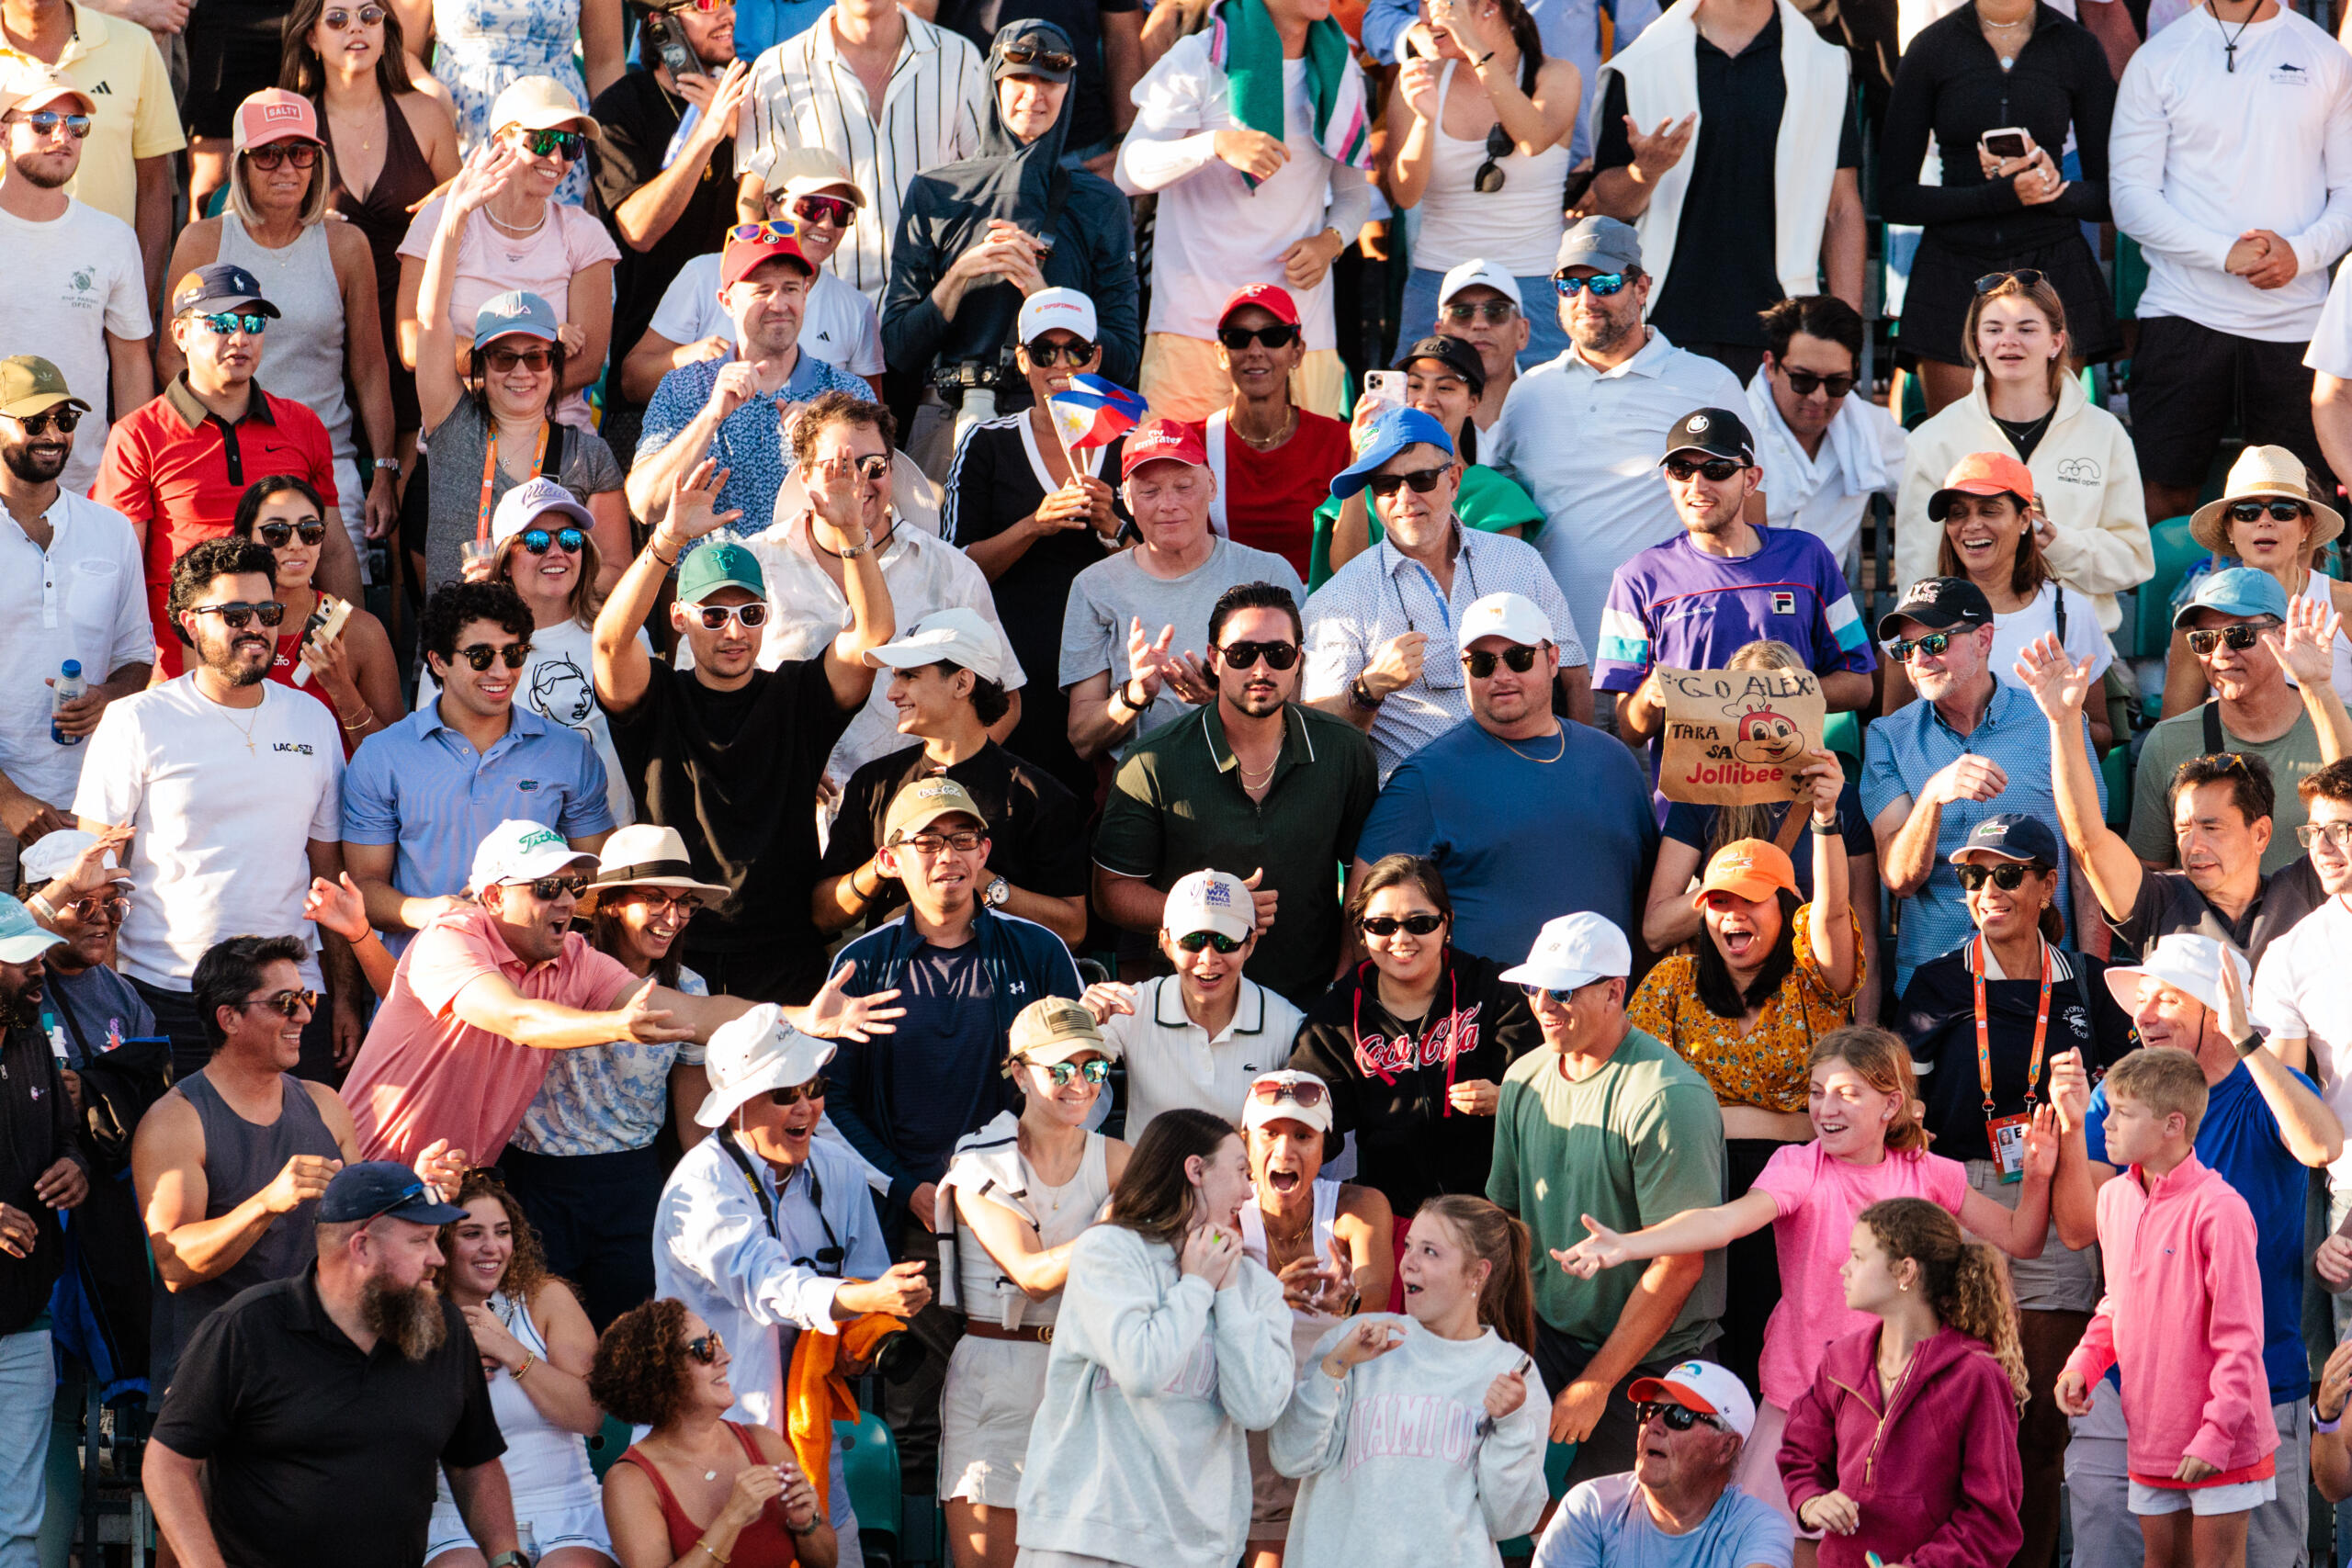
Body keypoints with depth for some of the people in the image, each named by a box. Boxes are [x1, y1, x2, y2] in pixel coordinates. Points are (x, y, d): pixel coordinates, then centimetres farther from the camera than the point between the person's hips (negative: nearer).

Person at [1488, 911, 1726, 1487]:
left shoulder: (1668, 1098, -18)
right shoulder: (1525, 1079, 5)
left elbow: (1680, 1265, -18)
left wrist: (1595, 1384, -16)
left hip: (1649, 1359, -6)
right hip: (1548, 1334, 6)